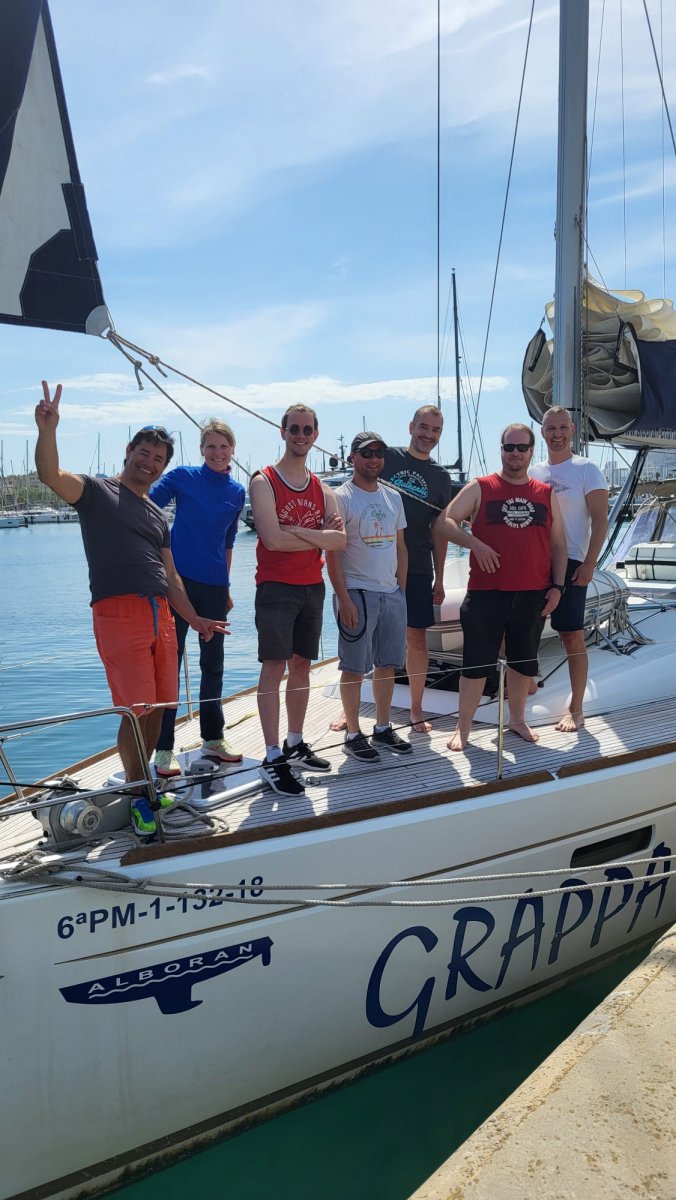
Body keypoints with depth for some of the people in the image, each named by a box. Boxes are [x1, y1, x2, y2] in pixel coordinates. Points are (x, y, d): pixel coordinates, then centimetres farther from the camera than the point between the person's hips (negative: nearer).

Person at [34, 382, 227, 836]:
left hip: (161, 616, 7)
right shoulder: (96, 491, 6)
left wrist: (195, 619, 20)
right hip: (119, 614, -6)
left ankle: (143, 783, 25)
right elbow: (51, 475, -14)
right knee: (137, 710, -8)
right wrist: (48, 429, -30)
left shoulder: (158, 515, 23)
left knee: (158, 706, 8)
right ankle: (137, 797, 9)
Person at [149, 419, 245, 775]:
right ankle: (163, 748, 6)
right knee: (169, 662, -1)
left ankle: (213, 738, 27)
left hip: (214, 585, 4)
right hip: (178, 579, -4)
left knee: (213, 663, 13)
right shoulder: (182, 477, -2)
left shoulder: (237, 492, 8)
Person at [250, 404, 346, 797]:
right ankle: (273, 757, -2)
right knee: (274, 668, -6)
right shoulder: (264, 482, -5)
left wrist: (294, 531, -15)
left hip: (313, 587, 6)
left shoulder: (322, 489, 12)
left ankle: (296, 744, 24)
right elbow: (273, 538, -19)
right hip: (276, 587, -6)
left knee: (302, 665, 12)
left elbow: (340, 539, -3)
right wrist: (319, 536, -8)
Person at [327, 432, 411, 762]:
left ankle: (383, 729, 25)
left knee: (388, 665, 12)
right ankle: (353, 735, 11)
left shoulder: (392, 497, 13)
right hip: (357, 593, -6)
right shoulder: (341, 497, -6)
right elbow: (332, 552, -11)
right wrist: (344, 599, -17)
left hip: (392, 593, 6)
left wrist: (402, 588, 10)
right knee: (354, 668, 0)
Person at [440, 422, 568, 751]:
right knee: (477, 662, 1)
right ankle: (463, 727, 13)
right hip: (486, 593, -3)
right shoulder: (480, 488, 1)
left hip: (533, 595, 3)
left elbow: (558, 544, 12)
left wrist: (557, 586, 3)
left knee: (523, 661, 13)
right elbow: (446, 521, -3)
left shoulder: (546, 494, 10)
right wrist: (474, 543, -19)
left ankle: (517, 719, 31)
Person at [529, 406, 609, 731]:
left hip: (569, 563, -5)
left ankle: (576, 710, 6)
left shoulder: (586, 470, -2)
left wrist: (589, 563, -16)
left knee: (572, 637, -2)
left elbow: (600, 520, -8)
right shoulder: (534, 472, 12)